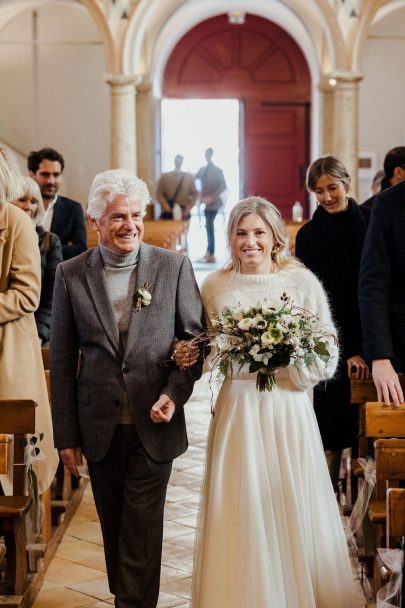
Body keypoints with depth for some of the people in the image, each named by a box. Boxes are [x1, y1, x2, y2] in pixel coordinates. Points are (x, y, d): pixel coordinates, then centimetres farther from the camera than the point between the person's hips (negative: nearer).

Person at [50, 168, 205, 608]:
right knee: (113, 525, 15)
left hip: (154, 424, -2)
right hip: (100, 428, 2)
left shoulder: (174, 267, -3)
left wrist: (175, 392, -13)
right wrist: (65, 435, 1)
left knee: (142, 528, 1)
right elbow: (61, 361, 2)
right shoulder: (71, 275, -1)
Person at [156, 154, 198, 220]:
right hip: (168, 213, -1)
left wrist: (189, 208, -5)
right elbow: (159, 194, 2)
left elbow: (195, 194, 8)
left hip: (183, 213, 1)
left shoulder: (189, 177, 8)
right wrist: (165, 205, -14)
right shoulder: (165, 177, 5)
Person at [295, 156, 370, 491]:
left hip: (374, 337, 3)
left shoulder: (371, 221, 4)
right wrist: (347, 351, -13)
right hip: (336, 345, -2)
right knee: (334, 425, -1)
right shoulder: (309, 236, -3)